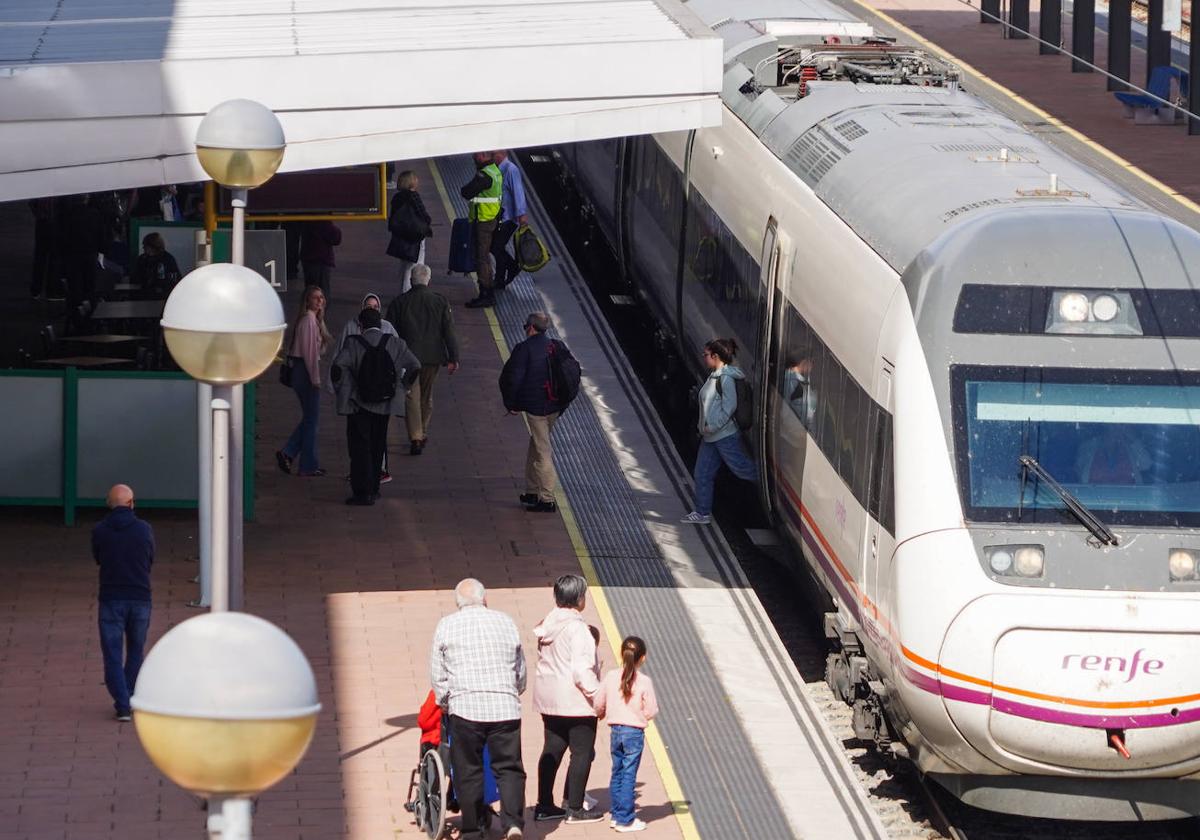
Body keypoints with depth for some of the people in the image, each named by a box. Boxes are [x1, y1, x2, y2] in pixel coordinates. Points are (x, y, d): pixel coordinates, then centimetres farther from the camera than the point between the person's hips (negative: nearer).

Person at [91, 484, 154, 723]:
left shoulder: (99, 531, -5)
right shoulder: (145, 530, -4)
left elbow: (97, 559, 9)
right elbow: (151, 560, 9)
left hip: (111, 599, -1)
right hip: (140, 598, 1)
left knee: (113, 655, 3)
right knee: (135, 651, 19)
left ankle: (122, 705, -7)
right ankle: (131, 698, 22)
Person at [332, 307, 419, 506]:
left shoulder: (354, 344, -9)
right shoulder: (395, 343, -1)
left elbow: (338, 367, -21)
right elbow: (414, 366, -4)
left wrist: (342, 390, -7)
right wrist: (401, 386, 8)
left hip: (359, 404, -3)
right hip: (385, 404, 3)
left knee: (360, 447, 1)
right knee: (377, 446, 18)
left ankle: (363, 491, -5)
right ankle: (373, 488, 26)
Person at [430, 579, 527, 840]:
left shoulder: (446, 626, 4)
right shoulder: (506, 623, 11)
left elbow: (437, 675, 5)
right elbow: (521, 672, 19)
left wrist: (445, 704, 18)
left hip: (465, 707, -1)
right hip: (505, 707, 1)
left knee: (468, 772, 6)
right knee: (509, 768, 4)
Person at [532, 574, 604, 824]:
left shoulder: (548, 624, 7)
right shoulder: (576, 627, -18)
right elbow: (581, 670, -21)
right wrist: (597, 694, -14)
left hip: (549, 699, 8)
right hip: (575, 700, -8)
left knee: (552, 750, 14)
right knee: (581, 752, 1)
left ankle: (544, 805, 17)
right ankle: (575, 808, 2)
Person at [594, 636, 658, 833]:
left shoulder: (611, 677, -3)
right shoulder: (644, 682, -13)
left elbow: (599, 704, 5)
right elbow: (651, 712, -11)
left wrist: (602, 714, 27)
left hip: (615, 730, 4)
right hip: (634, 732, -4)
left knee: (617, 773, 16)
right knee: (629, 776, 0)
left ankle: (616, 815, 22)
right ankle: (625, 820, 2)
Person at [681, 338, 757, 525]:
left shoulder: (725, 378, -18)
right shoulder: (714, 376, 11)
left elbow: (729, 406, -23)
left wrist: (712, 426, -20)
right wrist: (703, 425, 14)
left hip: (725, 435, -10)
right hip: (710, 436, 10)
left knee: (741, 468, -4)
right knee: (703, 474, 12)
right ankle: (703, 513, 19)